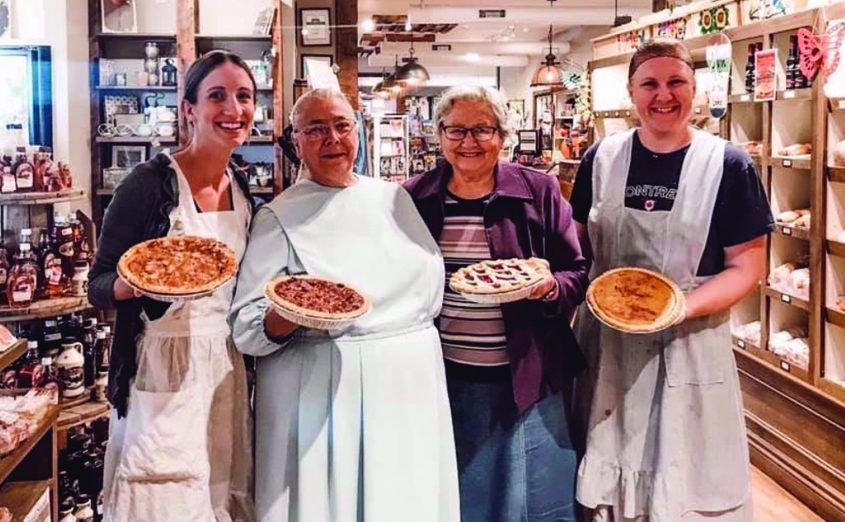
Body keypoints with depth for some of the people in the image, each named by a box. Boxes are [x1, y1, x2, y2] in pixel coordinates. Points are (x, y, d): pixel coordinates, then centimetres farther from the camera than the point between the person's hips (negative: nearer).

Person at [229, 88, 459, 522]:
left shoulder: (395, 197, 10)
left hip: (411, 381, 4)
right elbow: (244, 327, -9)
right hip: (322, 391, -4)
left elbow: (431, 277, 20)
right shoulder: (279, 216, -3)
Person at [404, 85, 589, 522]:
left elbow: (577, 276, 2)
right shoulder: (414, 198, 4)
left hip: (525, 383, -1)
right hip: (442, 382, 2)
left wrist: (551, 287, -20)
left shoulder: (539, 191, -1)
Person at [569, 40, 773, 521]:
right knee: (609, 471, 14)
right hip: (608, 340, 3)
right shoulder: (602, 159, 4)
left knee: (685, 481, 7)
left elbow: (747, 266, -6)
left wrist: (686, 305, -22)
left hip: (689, 342, -2)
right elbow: (579, 245, 13)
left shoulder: (728, 166, -5)